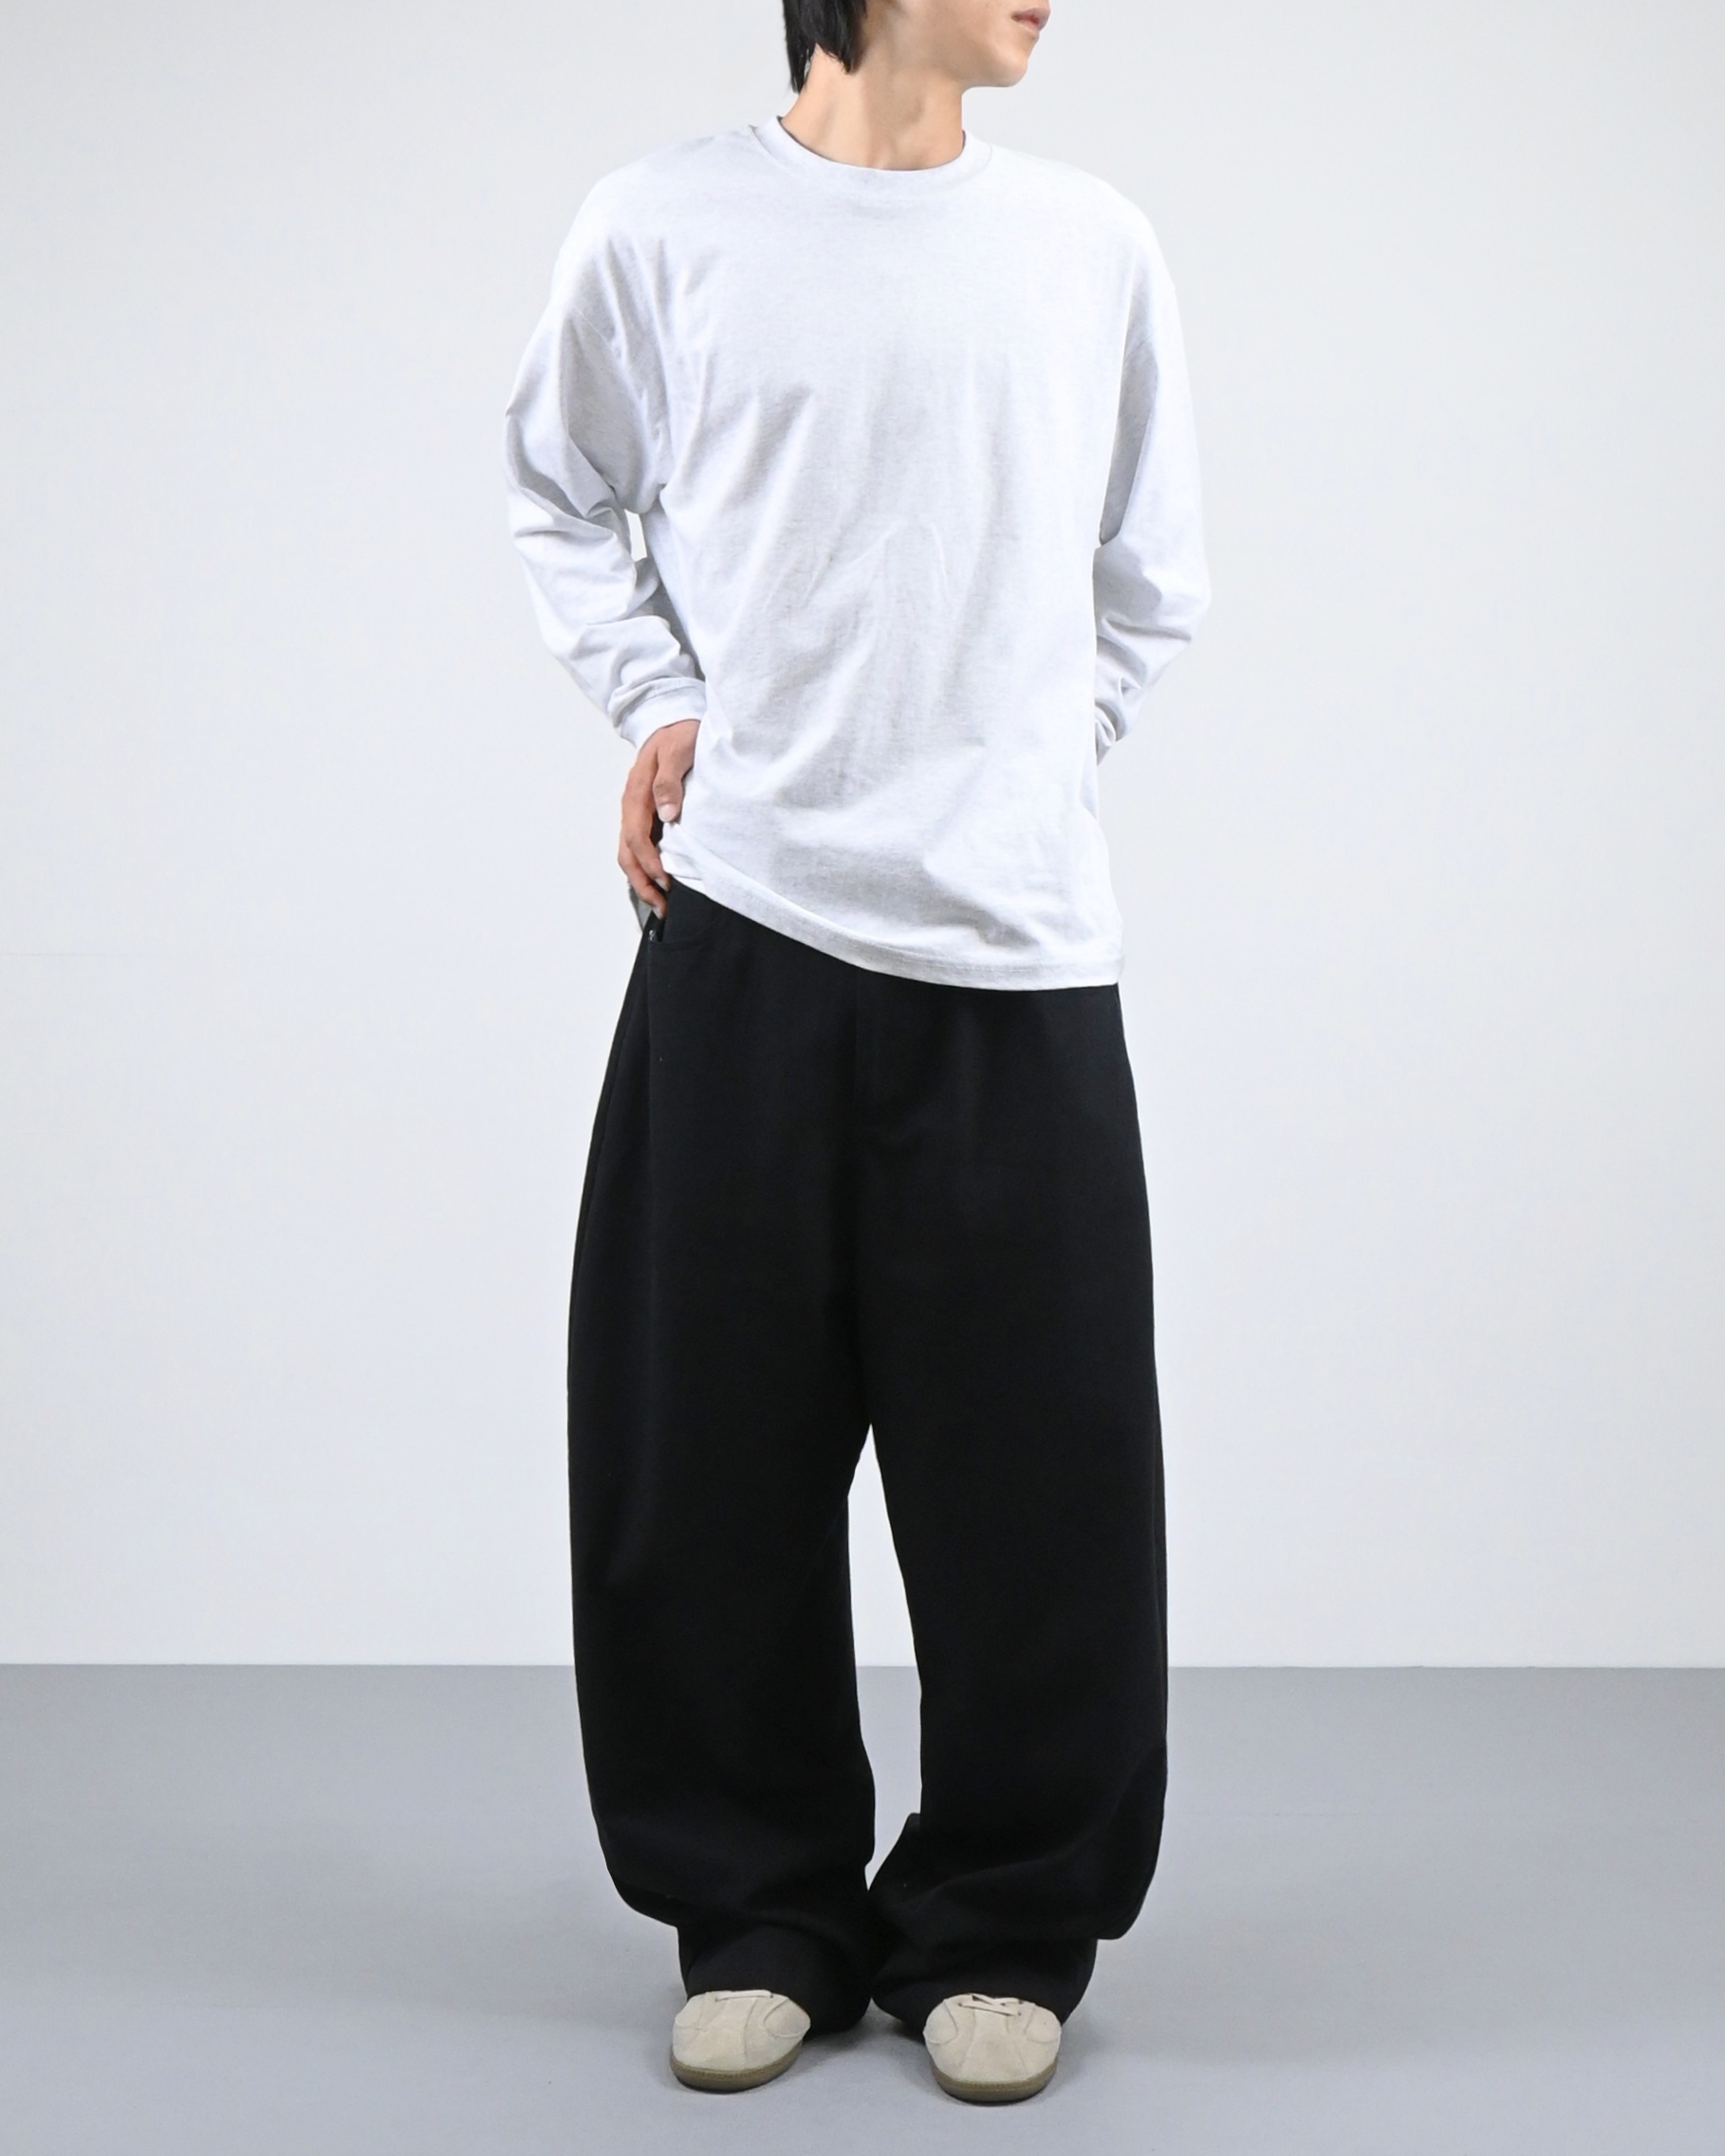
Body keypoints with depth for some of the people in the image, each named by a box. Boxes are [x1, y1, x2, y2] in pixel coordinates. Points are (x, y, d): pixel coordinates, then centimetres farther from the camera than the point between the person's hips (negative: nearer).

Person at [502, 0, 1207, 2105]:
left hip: (1019, 951, 1)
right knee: (710, 1461, 5)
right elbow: (561, 500, 17)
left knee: (1037, 1480, 3)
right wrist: (656, 700, 3)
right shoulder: (663, 228, 3)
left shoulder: (1095, 246, 8)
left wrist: (1022, 774, 9)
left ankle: (1002, 1927, 20)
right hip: (742, 928, -1)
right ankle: (761, 1914, 22)